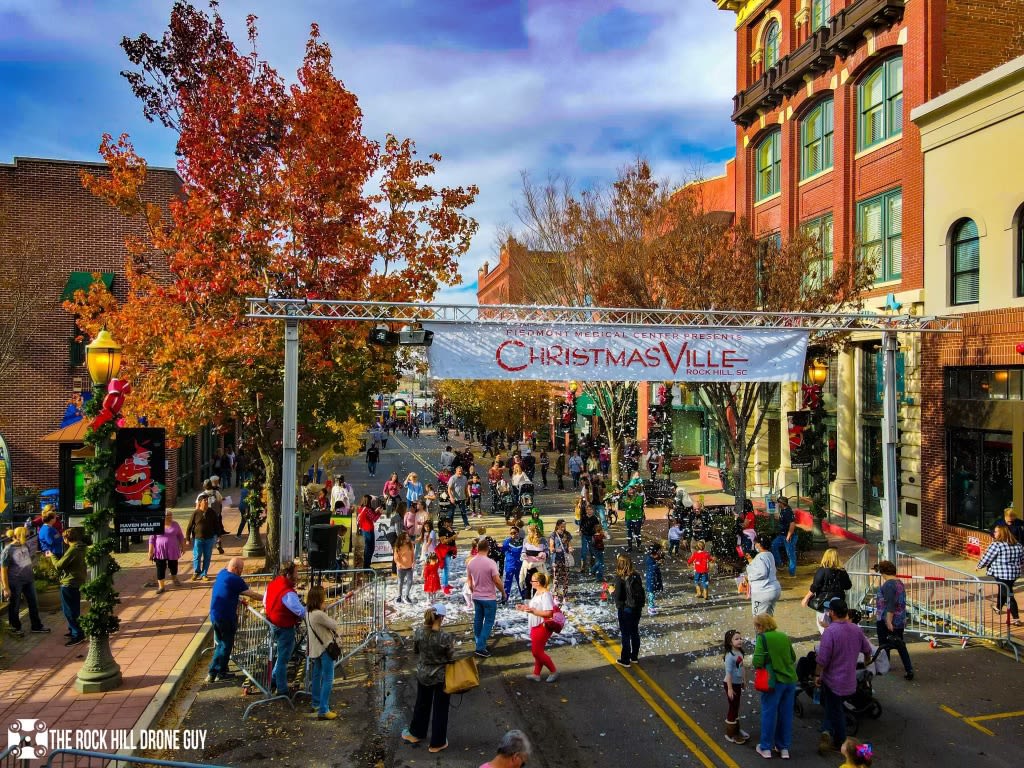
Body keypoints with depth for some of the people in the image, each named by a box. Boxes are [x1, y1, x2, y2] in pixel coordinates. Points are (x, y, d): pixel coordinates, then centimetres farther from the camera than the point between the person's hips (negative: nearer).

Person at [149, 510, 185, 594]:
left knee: (173, 566, 14)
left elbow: (180, 536, 10)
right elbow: (152, 538, -4)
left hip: (172, 551, 2)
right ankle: (161, 586, 3)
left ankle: (174, 579, 40)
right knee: (160, 568, -3)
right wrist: (150, 551, -7)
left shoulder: (175, 525, 1)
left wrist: (183, 546, 10)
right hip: (160, 551, -2)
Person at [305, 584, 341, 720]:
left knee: (316, 676, 22)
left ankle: (316, 704, 36)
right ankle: (323, 711, -5)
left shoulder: (308, 612, -2)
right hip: (325, 649, -9)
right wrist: (335, 632, 1)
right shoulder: (319, 614, -30)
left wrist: (333, 632, -5)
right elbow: (334, 625, -20)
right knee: (328, 680, -4)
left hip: (315, 648, 10)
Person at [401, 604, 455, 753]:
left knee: (422, 704, 26)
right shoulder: (446, 637, -27)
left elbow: (415, 649, 3)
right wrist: (451, 646, 1)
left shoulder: (419, 632, -14)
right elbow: (451, 658, -16)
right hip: (441, 677, -4)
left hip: (423, 674, 4)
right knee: (440, 709, 14)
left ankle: (416, 733, 44)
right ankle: (437, 743, 27)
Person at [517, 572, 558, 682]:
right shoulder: (537, 592, 8)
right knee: (537, 651, 17)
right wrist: (525, 607, 9)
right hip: (536, 627, 10)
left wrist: (532, 611, -32)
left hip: (542, 627, -10)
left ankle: (554, 672, 14)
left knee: (537, 652, -1)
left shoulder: (545, 594, -23)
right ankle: (536, 674, 28)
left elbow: (548, 613, -29)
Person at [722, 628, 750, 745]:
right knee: (733, 708, 2)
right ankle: (730, 734, 15)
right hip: (731, 684, -8)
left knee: (736, 707, 20)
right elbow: (728, 673, -22)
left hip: (737, 684, 8)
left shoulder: (739, 652, 2)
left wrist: (742, 682, 21)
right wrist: (730, 688, -21)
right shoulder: (730, 656, -24)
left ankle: (736, 729, 35)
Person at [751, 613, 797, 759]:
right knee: (786, 714, 14)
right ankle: (784, 748, 25)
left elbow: (757, 661, -19)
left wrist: (758, 666, 2)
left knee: (768, 714, 8)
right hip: (790, 679, 5)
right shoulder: (784, 637, 5)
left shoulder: (762, 638, -12)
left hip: (774, 681, -5)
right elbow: (793, 657, 14)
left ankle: (766, 747, 19)